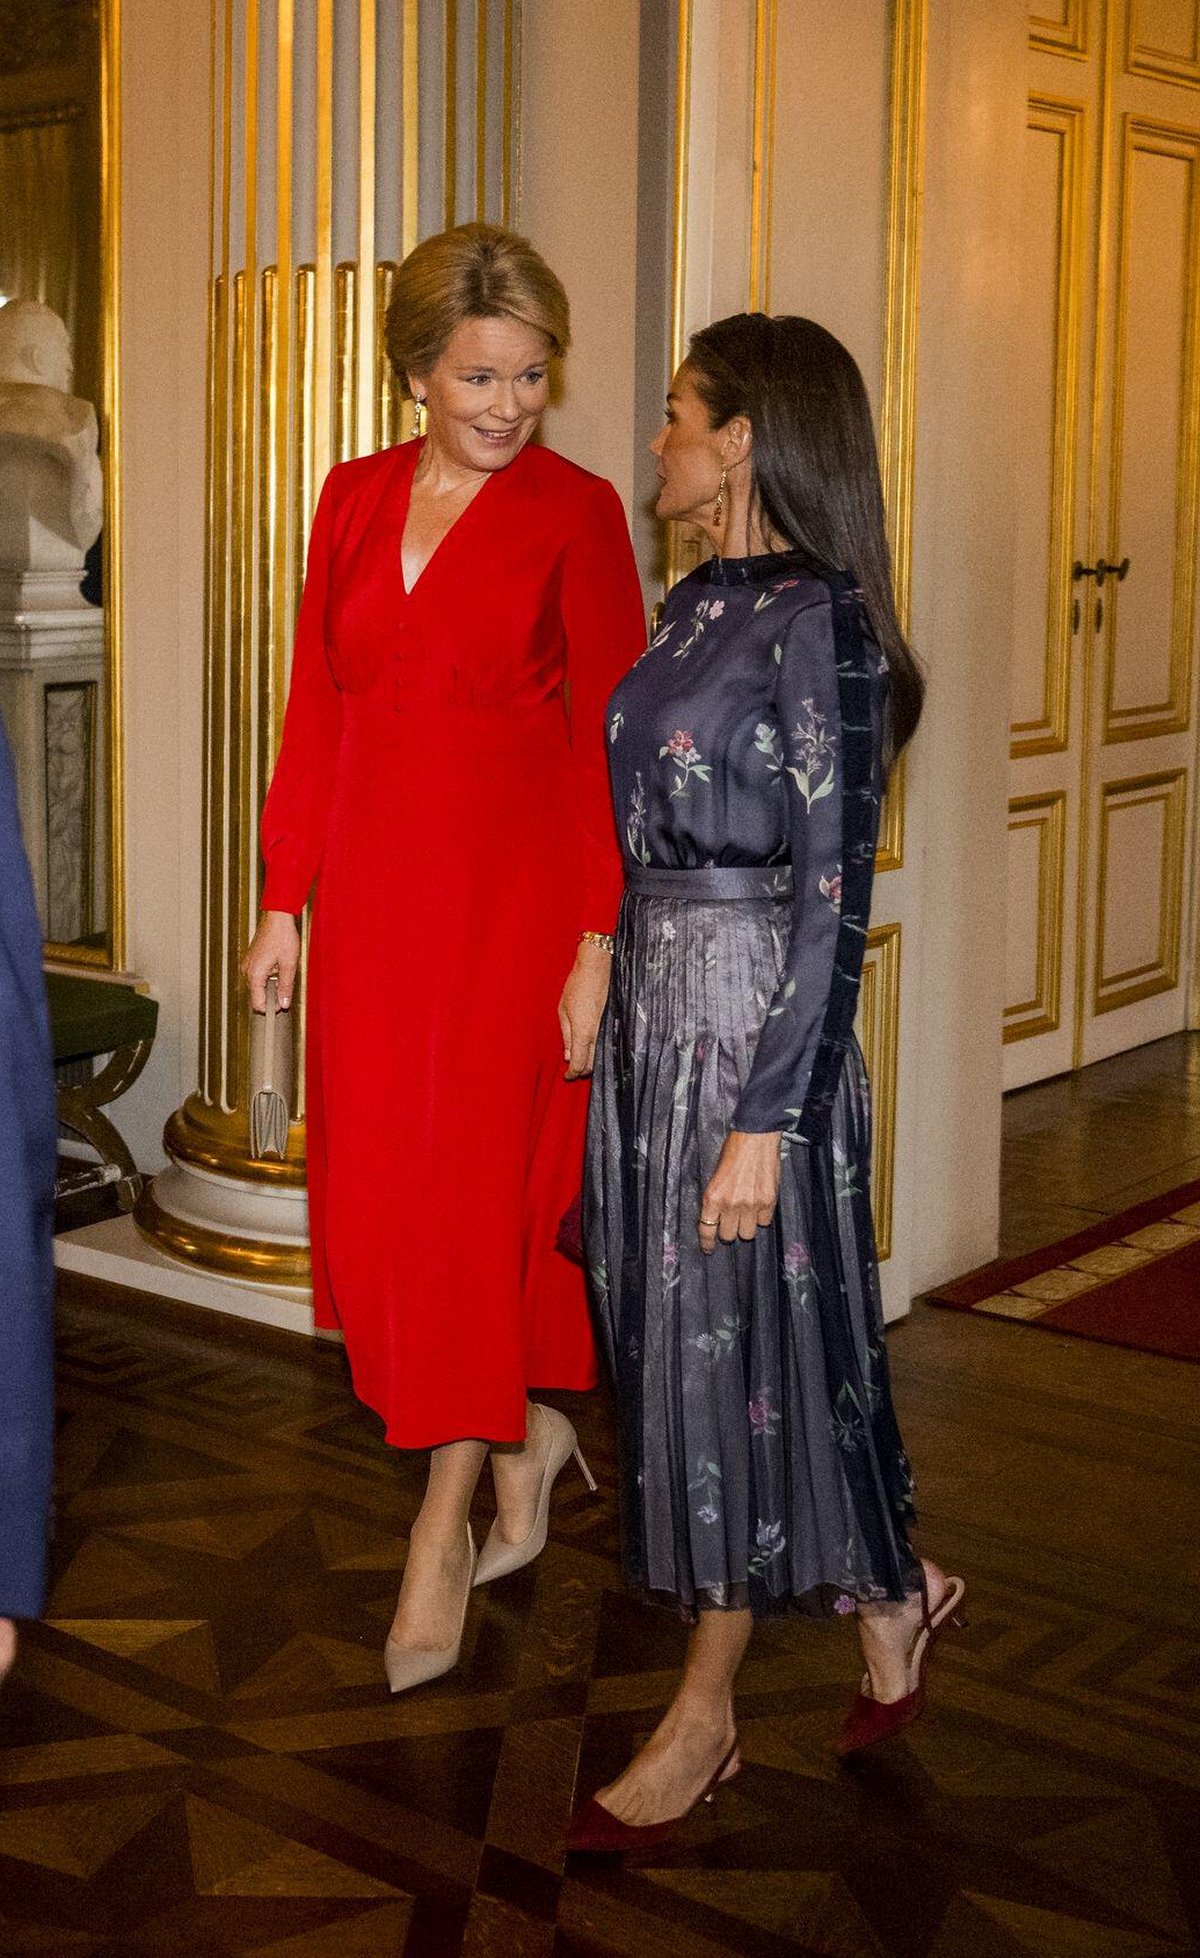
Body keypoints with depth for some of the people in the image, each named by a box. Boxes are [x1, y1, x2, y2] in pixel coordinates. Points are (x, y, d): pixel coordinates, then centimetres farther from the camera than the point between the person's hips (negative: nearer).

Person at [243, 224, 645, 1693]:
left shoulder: (574, 510, -5)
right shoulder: (357, 497, 8)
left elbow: (610, 735, -8)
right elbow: (316, 708, 11)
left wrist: (600, 940, -13)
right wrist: (286, 898, 8)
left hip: (514, 884, -5)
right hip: (373, 886, 5)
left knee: (472, 1189, -3)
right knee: (372, 1196, 8)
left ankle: (446, 1522, 11)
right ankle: (530, 1430, 30)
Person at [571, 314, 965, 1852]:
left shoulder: (817, 620, -14)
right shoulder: (696, 605, 11)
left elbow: (831, 897, -17)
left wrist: (767, 1121, -19)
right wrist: (622, 1007, 16)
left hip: (753, 1022, -9)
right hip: (652, 1004, 9)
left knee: (731, 1348, 3)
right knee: (677, 1341, 15)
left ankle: (704, 1716, 19)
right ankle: (886, 1601, 34)